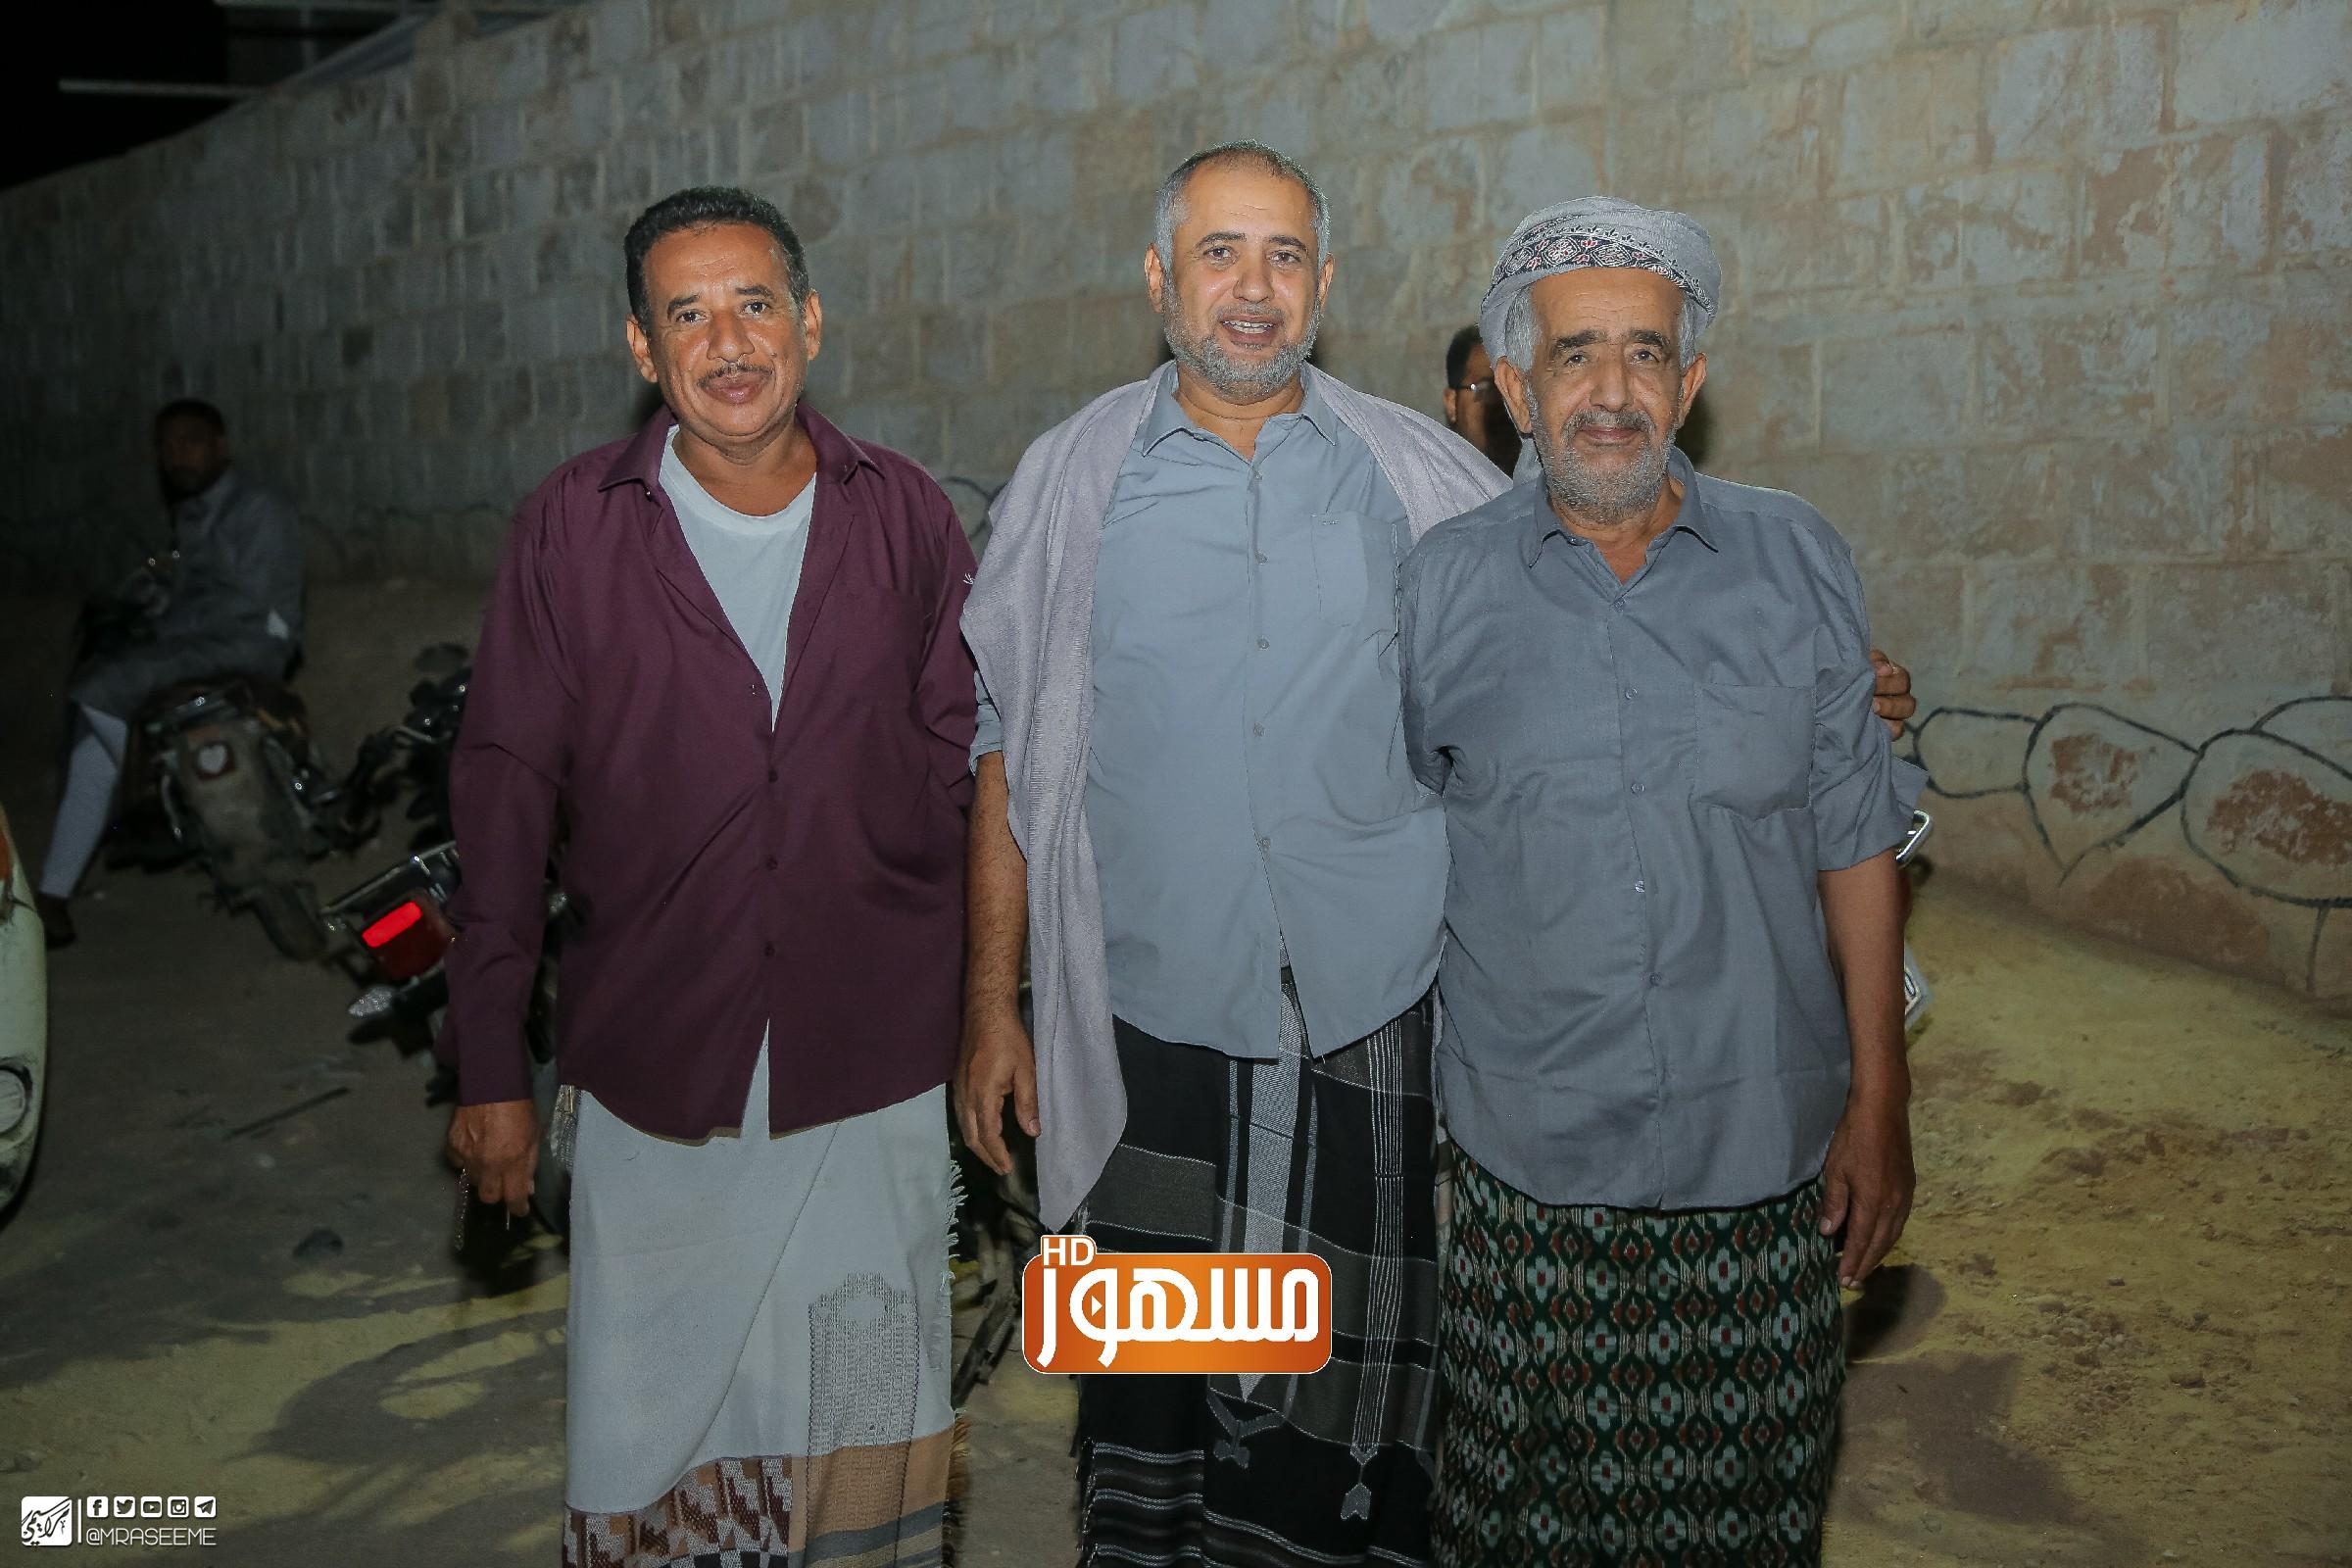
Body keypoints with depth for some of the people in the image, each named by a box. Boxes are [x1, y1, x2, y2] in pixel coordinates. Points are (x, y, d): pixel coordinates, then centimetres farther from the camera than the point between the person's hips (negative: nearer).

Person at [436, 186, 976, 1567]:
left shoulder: (906, 517, 0)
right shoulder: (574, 526, -3)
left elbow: (964, 779, 6)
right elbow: (507, 795, -1)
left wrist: (988, 1012, 5)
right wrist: (492, 1066, -2)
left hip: (872, 1072, 1)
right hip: (651, 1072, 0)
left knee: (866, 1426, 13)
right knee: (653, 1420, 11)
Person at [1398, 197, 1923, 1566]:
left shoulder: (1798, 562, 0)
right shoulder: (1445, 588, -1)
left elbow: (1854, 843, 3)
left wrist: (1879, 1104, 2)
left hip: (1762, 1153, 1)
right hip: (1527, 1158, 0)